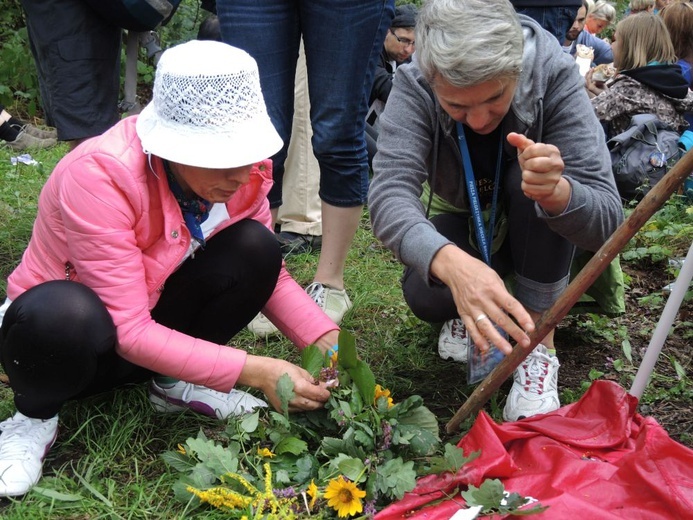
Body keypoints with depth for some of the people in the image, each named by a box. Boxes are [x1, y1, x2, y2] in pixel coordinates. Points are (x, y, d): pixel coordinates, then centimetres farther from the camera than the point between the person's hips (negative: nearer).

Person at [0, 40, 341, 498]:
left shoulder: (244, 169, -16)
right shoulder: (101, 176, -33)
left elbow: (269, 273, -6)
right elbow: (127, 330, -33)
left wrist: (326, 341, -23)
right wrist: (251, 370, -36)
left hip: (154, 317, 5)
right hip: (56, 328, -5)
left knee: (255, 248, -20)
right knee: (65, 312, -41)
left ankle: (174, 382, 2)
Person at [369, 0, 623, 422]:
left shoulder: (556, 76, -30)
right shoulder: (415, 86, -28)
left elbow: (607, 218, -35)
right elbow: (389, 194, -42)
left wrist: (555, 192, -58)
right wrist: (451, 262, -61)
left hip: (542, 235, 0)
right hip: (460, 226, 0)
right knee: (427, 296, -31)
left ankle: (539, 343, -22)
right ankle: (465, 310, 4)